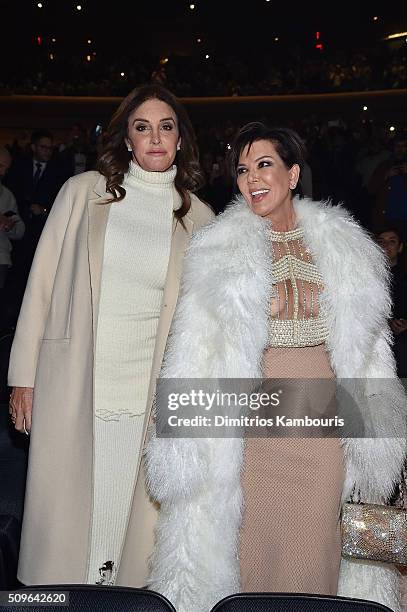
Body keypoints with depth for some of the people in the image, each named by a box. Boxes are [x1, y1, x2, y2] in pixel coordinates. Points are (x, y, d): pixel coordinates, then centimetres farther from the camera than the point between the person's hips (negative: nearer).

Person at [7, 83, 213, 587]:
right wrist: (23, 376, 0)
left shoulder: (198, 217, 7)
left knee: (132, 515, 5)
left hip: (150, 394, 1)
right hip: (72, 384, 0)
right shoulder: (84, 191, 4)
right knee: (61, 511, 6)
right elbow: (42, 283, 4)